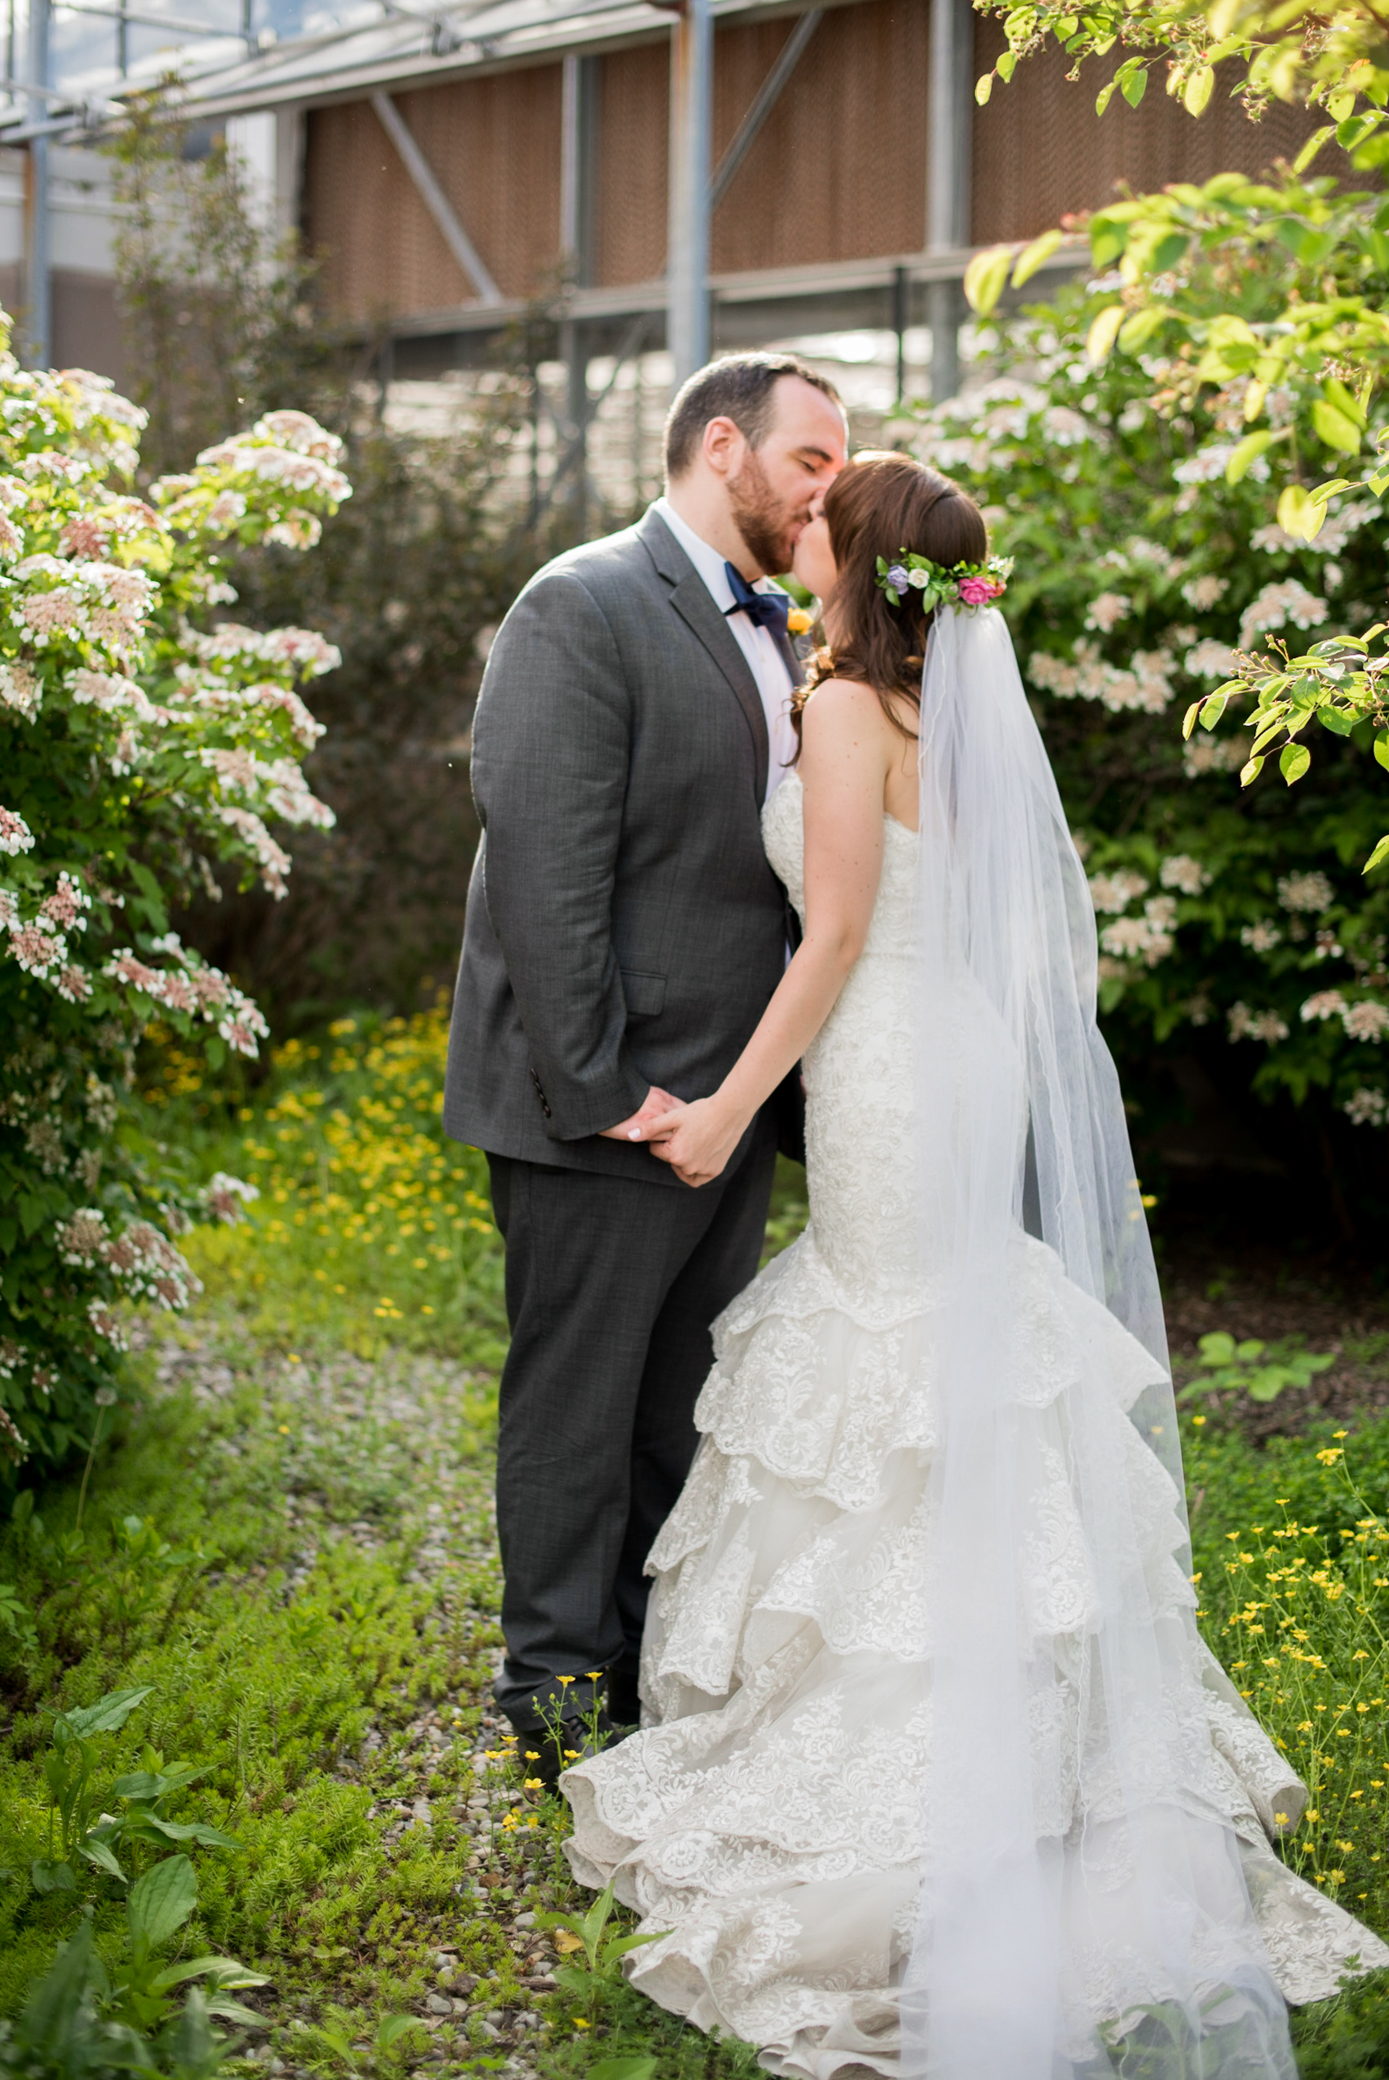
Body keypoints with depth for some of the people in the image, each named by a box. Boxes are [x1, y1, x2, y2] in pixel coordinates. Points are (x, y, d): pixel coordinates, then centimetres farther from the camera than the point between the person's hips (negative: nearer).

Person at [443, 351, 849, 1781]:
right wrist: (600, 1086, -19)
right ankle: (560, 1686, 21)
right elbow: (543, 869, -19)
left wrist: (773, 1080, 7)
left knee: (690, 1403, 17)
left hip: (732, 1100, 8)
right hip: (609, 1114, -8)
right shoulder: (583, 609, -13)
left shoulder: (771, 634, 14)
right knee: (577, 1402, 6)